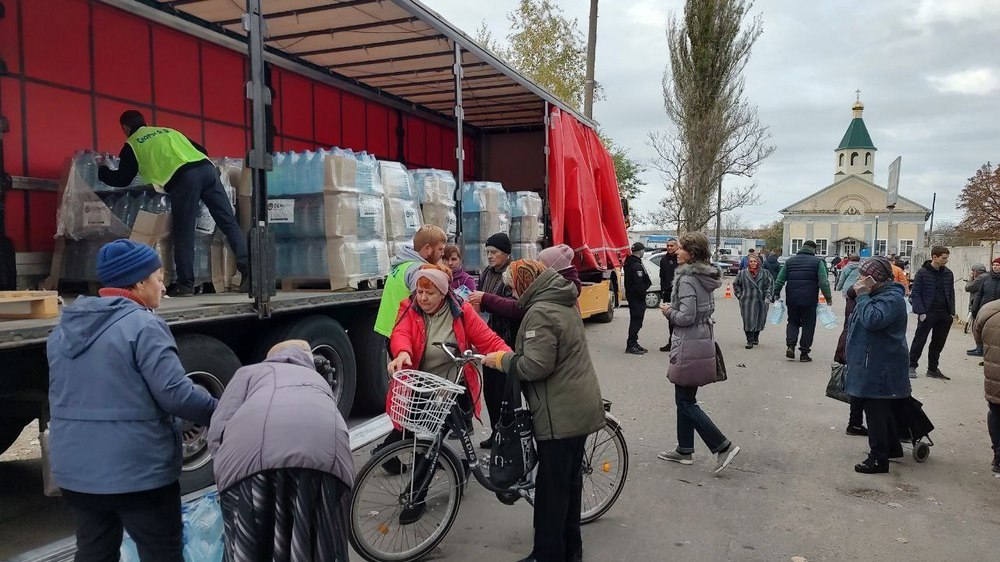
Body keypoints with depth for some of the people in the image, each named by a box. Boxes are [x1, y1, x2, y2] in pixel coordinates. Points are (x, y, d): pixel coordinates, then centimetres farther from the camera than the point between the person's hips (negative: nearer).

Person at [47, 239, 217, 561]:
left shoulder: (64, 328, 10)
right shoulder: (143, 325, -17)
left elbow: (63, 397, 19)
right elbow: (175, 393, -22)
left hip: (76, 469, 8)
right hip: (138, 471, -7)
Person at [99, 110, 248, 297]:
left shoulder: (132, 144, 21)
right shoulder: (169, 131, 35)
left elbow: (122, 180, 23)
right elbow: (202, 150, 33)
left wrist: (101, 171, 42)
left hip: (183, 178, -4)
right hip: (207, 168, 4)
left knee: (183, 233, 3)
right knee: (229, 222, 0)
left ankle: (185, 284, 2)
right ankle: (248, 270, -11)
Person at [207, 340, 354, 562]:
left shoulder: (250, 372, 33)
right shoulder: (319, 380, 42)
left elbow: (218, 430, 18)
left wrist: (225, 473, 30)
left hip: (253, 451, -2)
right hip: (325, 450, 2)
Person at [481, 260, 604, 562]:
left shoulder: (540, 312, -19)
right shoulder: (564, 303, 12)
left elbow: (536, 366, -25)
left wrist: (502, 360, -10)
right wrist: (511, 355, 15)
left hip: (559, 415, -10)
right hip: (580, 408, 10)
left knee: (551, 488, 2)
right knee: (570, 480, 19)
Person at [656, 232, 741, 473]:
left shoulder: (687, 279, -19)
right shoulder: (706, 277, 9)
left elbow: (686, 317, -23)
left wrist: (669, 311, -5)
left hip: (689, 347, -9)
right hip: (704, 342, 9)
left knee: (685, 402, 0)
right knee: (686, 399, 16)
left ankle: (723, 446, 0)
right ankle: (684, 450, 25)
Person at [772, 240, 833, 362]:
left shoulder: (790, 261, 8)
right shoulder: (818, 262, -2)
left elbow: (779, 280, 6)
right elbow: (823, 282, -9)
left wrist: (776, 294, 14)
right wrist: (828, 297, -2)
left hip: (792, 299, 3)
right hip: (809, 300, -3)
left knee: (793, 322, 17)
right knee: (808, 325, 8)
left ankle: (790, 345, -3)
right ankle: (804, 353, 9)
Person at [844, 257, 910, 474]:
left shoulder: (891, 298, -19)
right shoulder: (878, 294, 13)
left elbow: (872, 320, -33)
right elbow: (864, 320, 23)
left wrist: (863, 295, -25)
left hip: (879, 368, -11)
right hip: (875, 365, 11)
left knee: (876, 411, -5)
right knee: (881, 409, 22)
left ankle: (879, 459, 3)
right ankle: (892, 447, 36)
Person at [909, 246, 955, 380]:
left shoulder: (948, 273, 9)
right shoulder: (922, 272, -6)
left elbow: (951, 293, 15)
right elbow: (915, 293, -7)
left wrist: (952, 313, 8)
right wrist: (921, 312, -14)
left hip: (944, 314, 5)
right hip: (927, 313, -5)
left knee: (939, 343, 10)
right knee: (920, 340, 1)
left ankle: (933, 369, 19)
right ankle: (912, 366, 10)